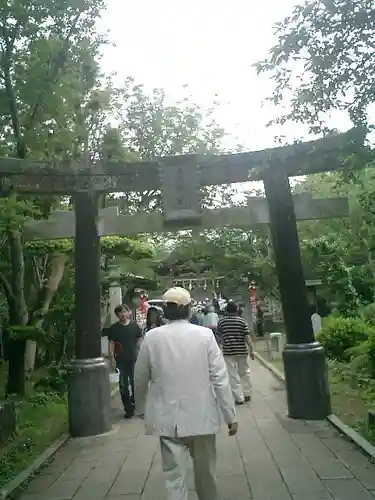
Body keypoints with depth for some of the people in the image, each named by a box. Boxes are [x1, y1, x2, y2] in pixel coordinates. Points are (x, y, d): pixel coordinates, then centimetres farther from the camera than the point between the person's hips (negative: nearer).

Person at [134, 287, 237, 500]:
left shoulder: (152, 337, -6)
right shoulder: (205, 335, -10)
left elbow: (140, 379, 3)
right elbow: (220, 378, -10)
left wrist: (140, 407, 21)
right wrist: (231, 415, 0)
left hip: (168, 419, 0)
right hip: (202, 417, 0)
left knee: (175, 478, 10)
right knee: (206, 474, 21)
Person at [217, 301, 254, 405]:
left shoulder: (221, 321, -2)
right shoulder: (242, 321, -5)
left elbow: (219, 336, 7)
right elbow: (247, 337, -8)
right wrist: (251, 350, -2)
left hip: (228, 352, -1)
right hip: (242, 351, 1)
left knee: (233, 375, 4)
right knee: (245, 372, 19)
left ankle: (239, 398, 6)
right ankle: (247, 394, 26)